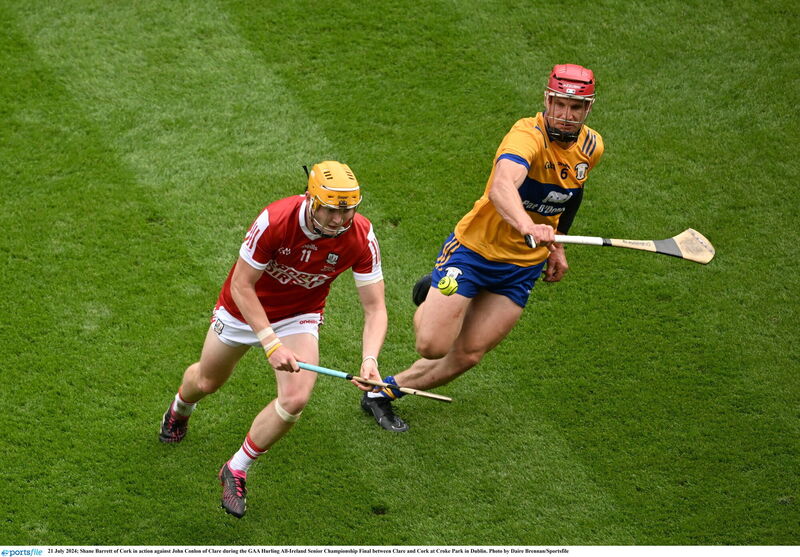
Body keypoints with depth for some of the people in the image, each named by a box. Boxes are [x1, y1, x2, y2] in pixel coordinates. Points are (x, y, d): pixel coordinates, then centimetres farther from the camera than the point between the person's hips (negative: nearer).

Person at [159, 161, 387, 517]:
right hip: (243, 310, -1)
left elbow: (375, 307, -22)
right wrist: (271, 344, -34)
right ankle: (180, 409, 61)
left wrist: (369, 359, -39)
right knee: (206, 382, 20)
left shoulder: (361, 237, -27)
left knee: (295, 399, -20)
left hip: (299, 317, 1)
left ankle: (236, 471, 5)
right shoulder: (275, 220, -35)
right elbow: (242, 284, -26)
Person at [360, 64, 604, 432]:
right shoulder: (528, 135, -26)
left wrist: (555, 246, 20)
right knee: (432, 346, -10)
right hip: (475, 249, -6)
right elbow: (502, 187, -48)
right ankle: (432, 298, 25)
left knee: (467, 355, -1)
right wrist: (526, 225, -67)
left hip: (524, 267, 6)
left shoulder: (592, 148, -2)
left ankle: (384, 392, 20)